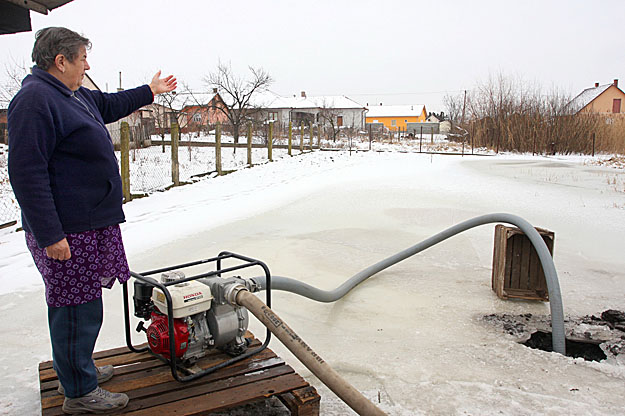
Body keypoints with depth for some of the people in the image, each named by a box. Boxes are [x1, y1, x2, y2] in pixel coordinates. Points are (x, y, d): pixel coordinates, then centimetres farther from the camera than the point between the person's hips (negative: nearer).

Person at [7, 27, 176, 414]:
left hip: (91, 223, 10)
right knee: (78, 309, -1)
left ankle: (77, 368, 37)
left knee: (82, 304, 20)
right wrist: (49, 235, -23)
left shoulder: (74, 95, 15)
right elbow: (27, 174, -22)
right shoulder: (35, 99, -16)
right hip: (67, 231, -10)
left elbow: (110, 105, 38)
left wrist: (150, 91, 46)